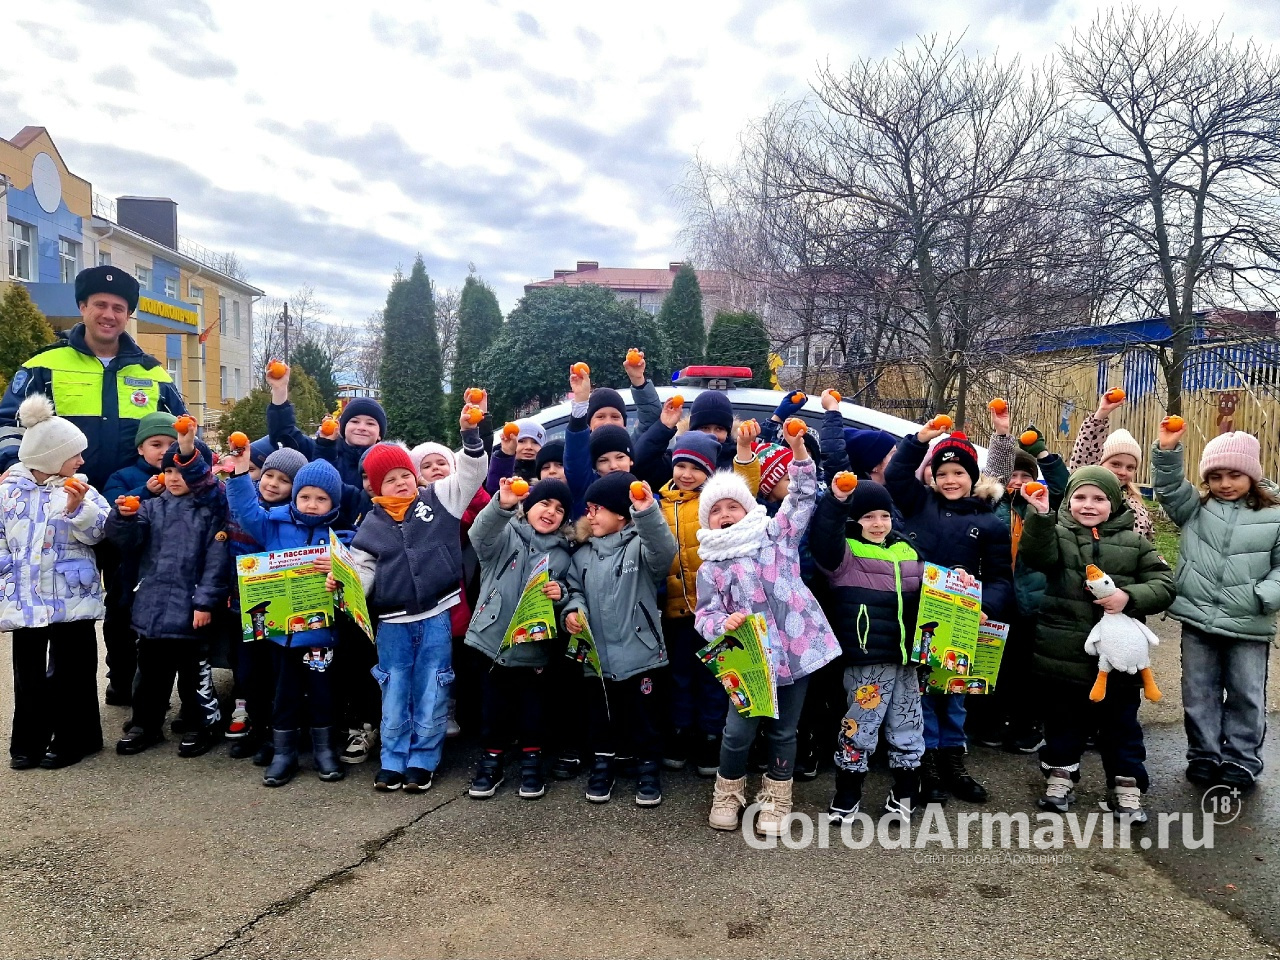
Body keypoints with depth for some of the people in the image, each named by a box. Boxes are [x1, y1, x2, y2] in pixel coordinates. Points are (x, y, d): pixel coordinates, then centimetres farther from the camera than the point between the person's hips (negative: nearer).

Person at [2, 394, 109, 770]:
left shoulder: (79, 489, -2)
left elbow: (96, 532, -13)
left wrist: (78, 508, -29)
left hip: (72, 596, -2)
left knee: (70, 670, 5)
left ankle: (71, 740, 17)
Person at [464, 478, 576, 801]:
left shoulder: (564, 553, 6)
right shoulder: (505, 534, -2)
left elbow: (570, 595, 11)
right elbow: (481, 535, -25)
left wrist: (560, 593, -15)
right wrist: (501, 505, -44)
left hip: (535, 646, 1)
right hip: (493, 638, -1)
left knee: (533, 708, 10)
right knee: (493, 706, 11)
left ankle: (531, 762, 28)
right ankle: (492, 760, 28)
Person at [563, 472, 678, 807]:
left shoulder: (640, 546, -8)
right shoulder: (582, 555, 8)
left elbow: (664, 552, -29)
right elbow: (575, 589, 14)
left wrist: (647, 512, -45)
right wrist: (573, 610, -9)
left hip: (640, 652, -4)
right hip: (597, 655, 4)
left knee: (644, 718, 10)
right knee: (600, 716, 17)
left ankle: (648, 767, 27)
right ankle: (603, 763, 35)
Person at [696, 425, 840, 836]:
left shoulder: (776, 534, 5)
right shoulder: (710, 568, 4)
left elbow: (803, 498, 3)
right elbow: (705, 616, 2)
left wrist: (799, 452, -9)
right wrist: (723, 623, -21)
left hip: (797, 646, 1)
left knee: (784, 730, 12)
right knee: (738, 731, 1)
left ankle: (775, 800, 30)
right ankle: (729, 793, 27)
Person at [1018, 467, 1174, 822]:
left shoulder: (1134, 543, 4)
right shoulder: (1057, 533, 0)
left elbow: (1164, 585, 0)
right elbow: (1037, 556, -22)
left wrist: (1129, 596, -18)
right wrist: (1040, 515, -38)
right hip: (1063, 655, 0)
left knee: (1121, 725, 12)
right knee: (1062, 721, 14)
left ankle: (1126, 786, 25)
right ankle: (1060, 776, 30)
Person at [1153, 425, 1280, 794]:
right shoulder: (1196, 508, 3)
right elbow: (1169, 488, -13)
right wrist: (1167, 450, -27)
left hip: (1249, 626, -1)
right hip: (1198, 621, 1)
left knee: (1246, 694, 10)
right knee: (1199, 691, 11)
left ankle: (1242, 761, 25)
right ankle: (1204, 754, 25)